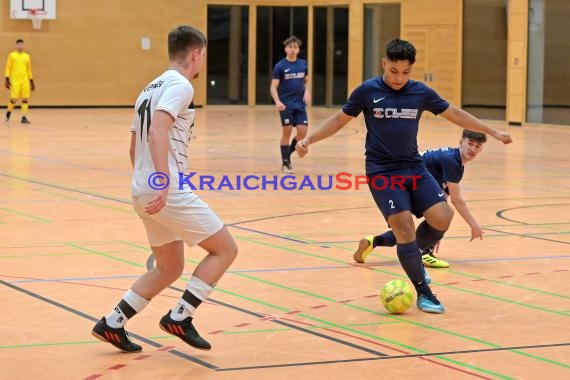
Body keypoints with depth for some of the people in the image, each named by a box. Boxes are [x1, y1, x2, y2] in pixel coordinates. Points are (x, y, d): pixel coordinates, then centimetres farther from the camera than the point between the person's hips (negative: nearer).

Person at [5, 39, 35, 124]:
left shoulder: (27, 56, 12)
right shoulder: (11, 55, 2)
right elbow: (8, 68, 0)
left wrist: (31, 81, 14)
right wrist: (7, 79, -8)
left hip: (25, 80, 3)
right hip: (15, 80, -3)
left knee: (25, 99, -4)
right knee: (14, 99, -7)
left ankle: (24, 117, -1)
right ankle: (8, 113, 18)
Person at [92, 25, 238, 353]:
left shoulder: (151, 88, 19)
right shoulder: (179, 85, -9)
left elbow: (135, 146, 25)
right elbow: (157, 132, -25)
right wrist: (164, 181, -33)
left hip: (144, 190, 9)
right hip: (170, 191, -9)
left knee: (170, 269, 19)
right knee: (225, 249, 1)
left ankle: (112, 324, 16)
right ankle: (180, 317, -4)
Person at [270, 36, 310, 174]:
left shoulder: (303, 64, 6)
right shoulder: (280, 66, -6)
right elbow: (273, 87, -8)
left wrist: (307, 91, -1)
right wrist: (277, 101, -24)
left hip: (300, 104, 4)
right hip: (286, 105, -4)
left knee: (302, 132, -3)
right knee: (287, 132, -1)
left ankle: (288, 154, 21)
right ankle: (285, 163, 9)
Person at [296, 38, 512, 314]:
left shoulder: (421, 93, 1)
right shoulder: (367, 91, -6)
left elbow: (455, 114, 13)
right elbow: (340, 119, 6)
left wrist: (492, 132, 15)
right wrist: (308, 139, -4)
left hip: (414, 168, 4)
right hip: (382, 172, -4)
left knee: (441, 218, -12)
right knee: (404, 226, -17)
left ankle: (412, 256, 19)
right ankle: (423, 293, -4)